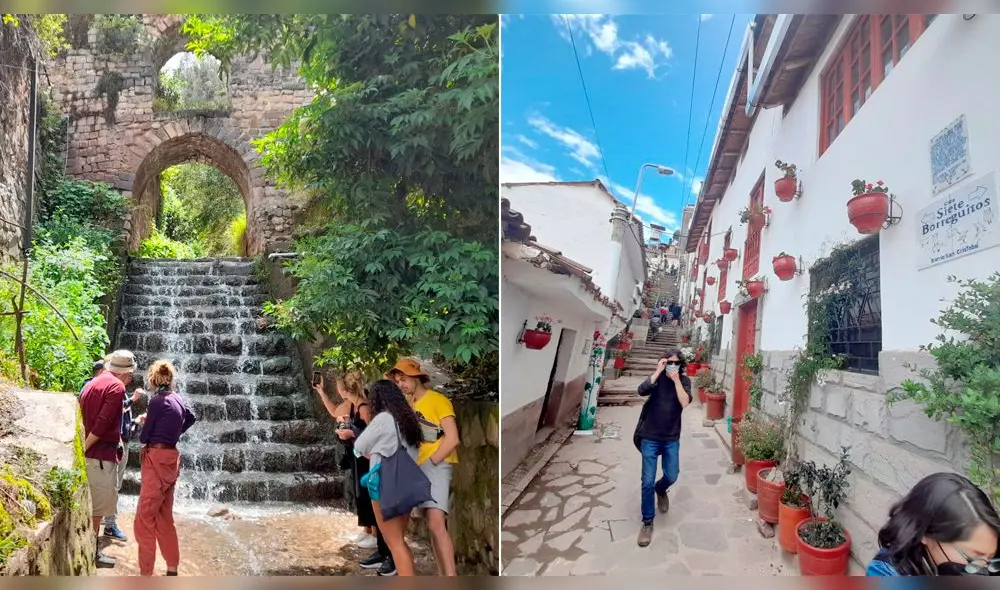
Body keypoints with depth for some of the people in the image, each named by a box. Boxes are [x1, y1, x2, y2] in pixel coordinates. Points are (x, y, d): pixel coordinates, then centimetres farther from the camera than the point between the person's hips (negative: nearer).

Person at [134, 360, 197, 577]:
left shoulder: (157, 400, -13)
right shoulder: (177, 399, 9)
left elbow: (144, 437, -8)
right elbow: (191, 418, 29)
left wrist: (144, 423, 12)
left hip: (157, 460, -8)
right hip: (170, 459, 8)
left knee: (144, 520, -5)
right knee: (164, 518, 16)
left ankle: (146, 572, -5)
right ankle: (172, 569, 23)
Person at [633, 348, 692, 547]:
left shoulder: (684, 380, -1)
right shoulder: (657, 378, -3)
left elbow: (685, 402, -17)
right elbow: (642, 390, -22)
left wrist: (676, 379, -20)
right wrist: (658, 371, -21)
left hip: (671, 438, 1)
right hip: (650, 437, -1)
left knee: (672, 476, 9)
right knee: (647, 481, -1)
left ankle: (660, 490, 46)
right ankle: (647, 522, 13)